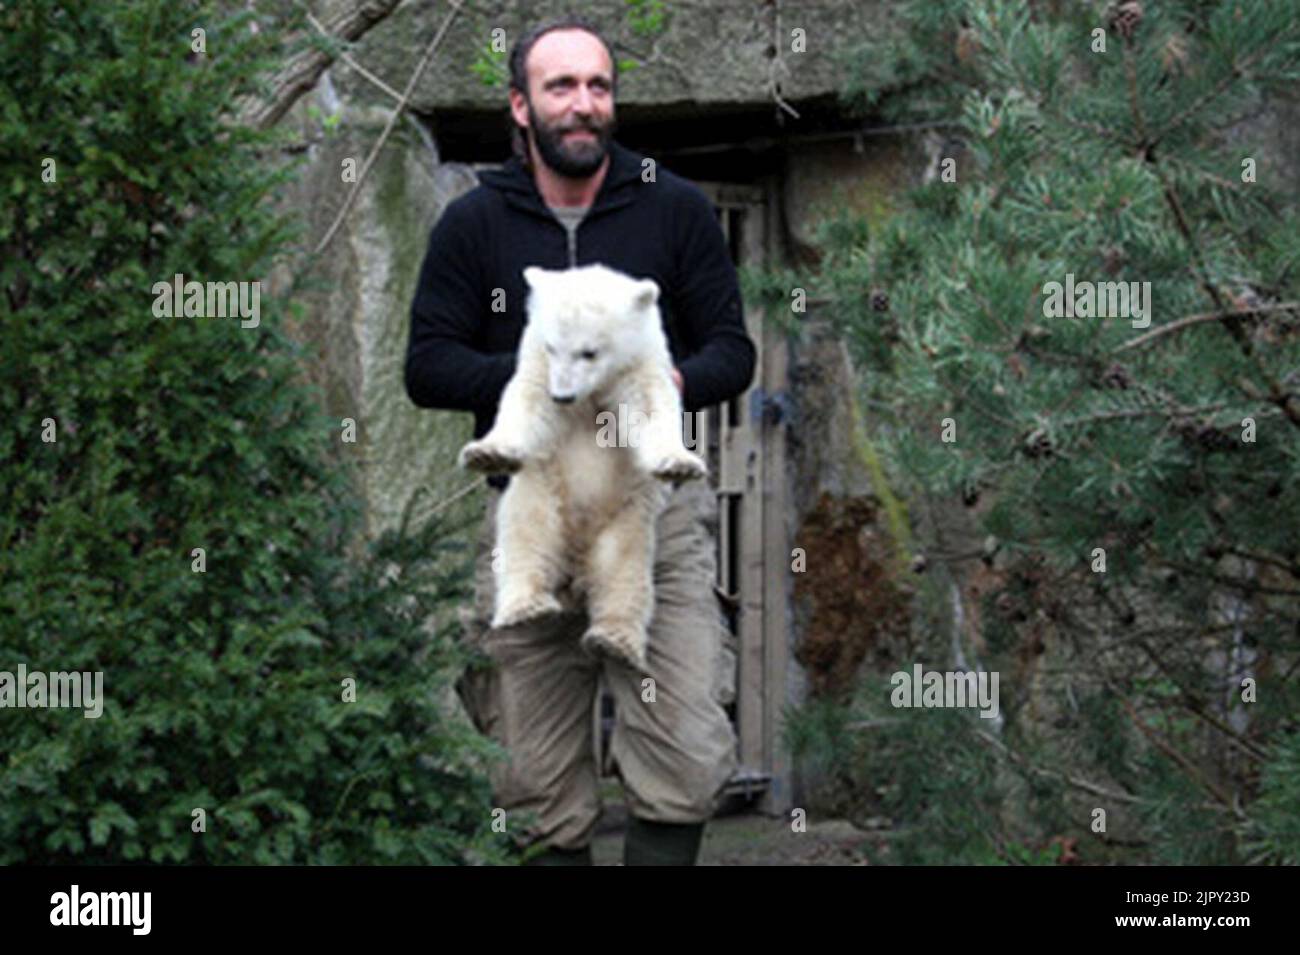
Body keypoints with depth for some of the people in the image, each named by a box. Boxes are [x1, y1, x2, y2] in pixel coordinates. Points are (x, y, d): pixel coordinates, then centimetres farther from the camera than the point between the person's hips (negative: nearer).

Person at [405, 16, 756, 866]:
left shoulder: (677, 210, 6)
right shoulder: (473, 222, 7)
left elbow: (733, 349, 7)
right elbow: (427, 367, 3)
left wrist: (676, 381, -16)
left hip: (657, 509, 0)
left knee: (687, 761, -12)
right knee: (539, 784, 3)